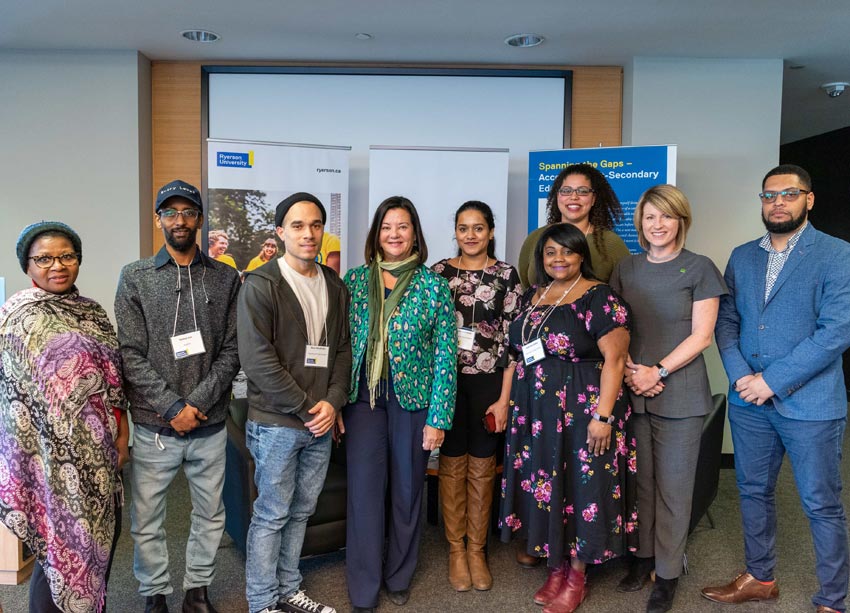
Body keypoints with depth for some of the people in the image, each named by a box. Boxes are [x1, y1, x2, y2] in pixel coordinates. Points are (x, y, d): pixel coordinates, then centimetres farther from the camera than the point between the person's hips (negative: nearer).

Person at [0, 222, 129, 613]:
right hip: (54, 456, -6)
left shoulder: (92, 313, 9)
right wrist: (37, 460, -14)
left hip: (99, 454, 6)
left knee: (100, 539, 15)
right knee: (59, 549, 5)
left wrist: (122, 435, 7)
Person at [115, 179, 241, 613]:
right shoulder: (135, 278, 0)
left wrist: (198, 403, -11)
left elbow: (231, 351, -1)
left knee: (210, 515, 14)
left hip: (210, 425, 1)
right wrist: (174, 408, -12)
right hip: (154, 427, -1)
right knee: (147, 522, 10)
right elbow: (131, 355, -5)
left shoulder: (225, 279, 3)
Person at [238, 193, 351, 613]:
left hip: (320, 422, 6)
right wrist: (305, 408, -14)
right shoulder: (260, 286, -10)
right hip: (276, 422, -5)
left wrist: (333, 402, -5)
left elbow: (342, 349, 10)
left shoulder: (335, 286, 8)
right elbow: (258, 360, -16)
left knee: (301, 511, 16)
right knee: (272, 514, 6)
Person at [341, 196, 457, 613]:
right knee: (364, 493, 4)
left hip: (413, 399, 0)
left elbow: (445, 355, -5)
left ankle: (399, 576, 34)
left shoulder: (433, 285, -2)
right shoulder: (354, 280, 3)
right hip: (363, 399, 1)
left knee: (407, 491, 12)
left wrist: (438, 418, -9)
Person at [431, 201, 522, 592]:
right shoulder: (438, 272, 2)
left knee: (481, 467, 9)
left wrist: (504, 398, -7)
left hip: (488, 382, 0)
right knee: (452, 464, 9)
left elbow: (513, 339, -3)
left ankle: (477, 549, 25)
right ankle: (455, 549, 24)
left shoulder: (507, 275, -1)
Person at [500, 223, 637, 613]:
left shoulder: (600, 298, -10)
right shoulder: (531, 297, 10)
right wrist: (506, 402, 12)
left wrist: (603, 416, -21)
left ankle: (577, 578, 22)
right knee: (543, 488, 12)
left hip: (582, 413, -6)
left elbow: (614, 358, -15)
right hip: (535, 413, 6)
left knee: (581, 489, 4)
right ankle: (555, 569, 30)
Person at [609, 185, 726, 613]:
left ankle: (668, 573, 19)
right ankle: (642, 556, 29)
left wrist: (657, 372, -14)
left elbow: (701, 336, -7)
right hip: (633, 391, 3)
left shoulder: (699, 269, -3)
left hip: (679, 394, -3)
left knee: (673, 486, 5)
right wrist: (629, 370, -7)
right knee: (640, 480, 12)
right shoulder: (626, 269, 8)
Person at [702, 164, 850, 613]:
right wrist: (740, 375, -10)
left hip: (809, 403, -5)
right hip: (748, 401, 5)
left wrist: (772, 381, -17)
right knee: (753, 492, 16)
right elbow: (726, 321, 7)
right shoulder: (742, 257, 9)